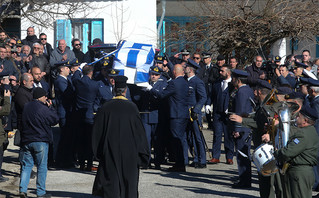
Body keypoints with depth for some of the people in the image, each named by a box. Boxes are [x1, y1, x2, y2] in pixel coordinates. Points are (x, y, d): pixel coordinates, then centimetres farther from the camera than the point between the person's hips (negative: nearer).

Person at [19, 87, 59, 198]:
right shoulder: (43, 109, -13)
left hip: (26, 141, 6)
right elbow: (55, 120, -6)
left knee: (26, 165, 8)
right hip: (40, 141, -6)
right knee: (42, 167, 3)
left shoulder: (26, 107, 8)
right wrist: (50, 107, 4)